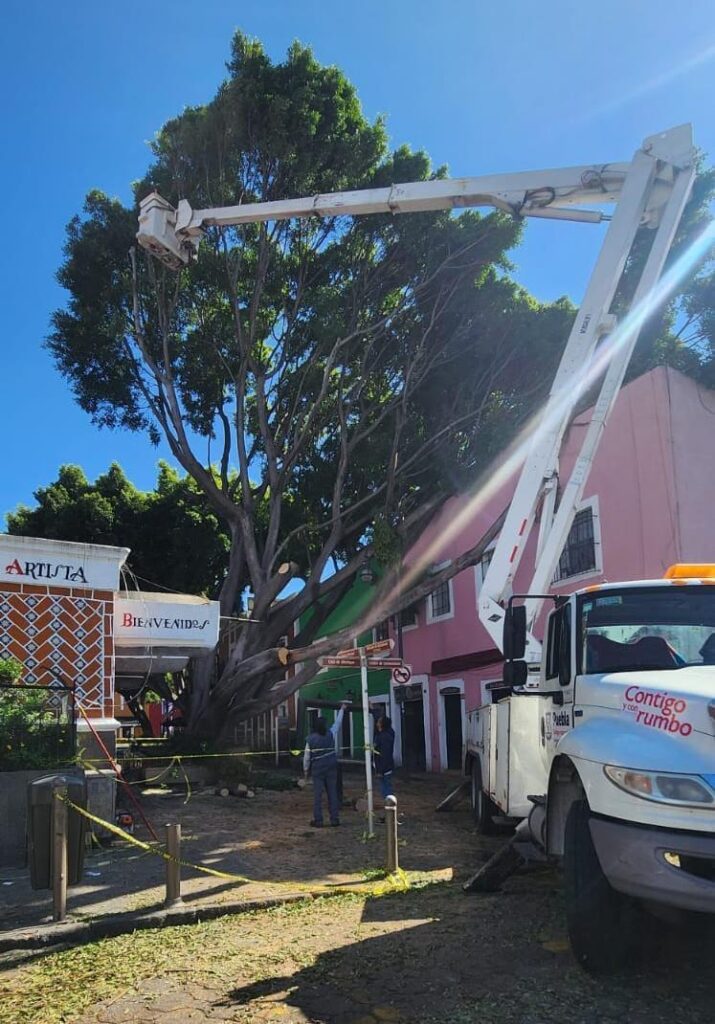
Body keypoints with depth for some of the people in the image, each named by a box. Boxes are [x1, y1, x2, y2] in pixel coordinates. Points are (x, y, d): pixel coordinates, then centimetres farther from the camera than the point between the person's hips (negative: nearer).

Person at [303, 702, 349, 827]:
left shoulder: (311, 739, -7)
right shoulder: (331, 735, -3)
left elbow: (307, 756, -2)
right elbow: (337, 722, 12)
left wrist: (306, 769, 11)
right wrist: (342, 709, 25)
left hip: (317, 770, -2)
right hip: (331, 769, 2)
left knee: (317, 795, 2)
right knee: (332, 793, 8)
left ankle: (318, 820, 3)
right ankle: (335, 819, 11)